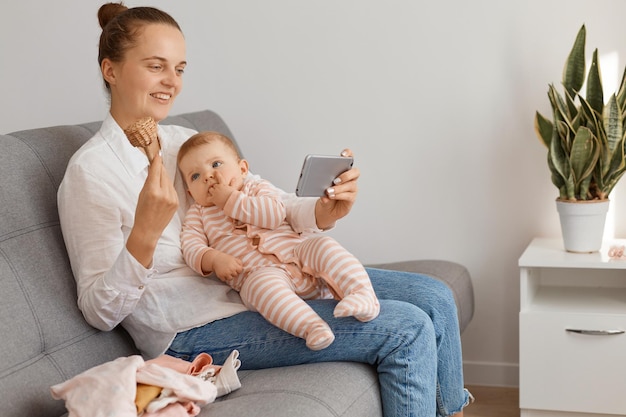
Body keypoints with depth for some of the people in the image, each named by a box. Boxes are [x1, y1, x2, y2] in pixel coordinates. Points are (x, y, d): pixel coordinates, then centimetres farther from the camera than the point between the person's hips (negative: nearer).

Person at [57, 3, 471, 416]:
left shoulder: (184, 141, 10)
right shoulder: (91, 169, -12)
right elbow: (100, 311, -15)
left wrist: (323, 212, -15)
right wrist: (143, 235, -32)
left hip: (253, 284, 8)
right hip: (197, 329, -8)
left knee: (434, 298, 2)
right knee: (406, 330, -18)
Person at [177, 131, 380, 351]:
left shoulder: (257, 187, 17)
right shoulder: (198, 214, 21)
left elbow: (275, 214, -5)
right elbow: (191, 247, 5)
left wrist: (232, 200, -4)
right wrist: (214, 258, -16)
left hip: (295, 252, 2)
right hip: (257, 272, -2)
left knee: (324, 245, -26)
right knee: (264, 284, -37)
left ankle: (363, 295, -36)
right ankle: (311, 326, -52)